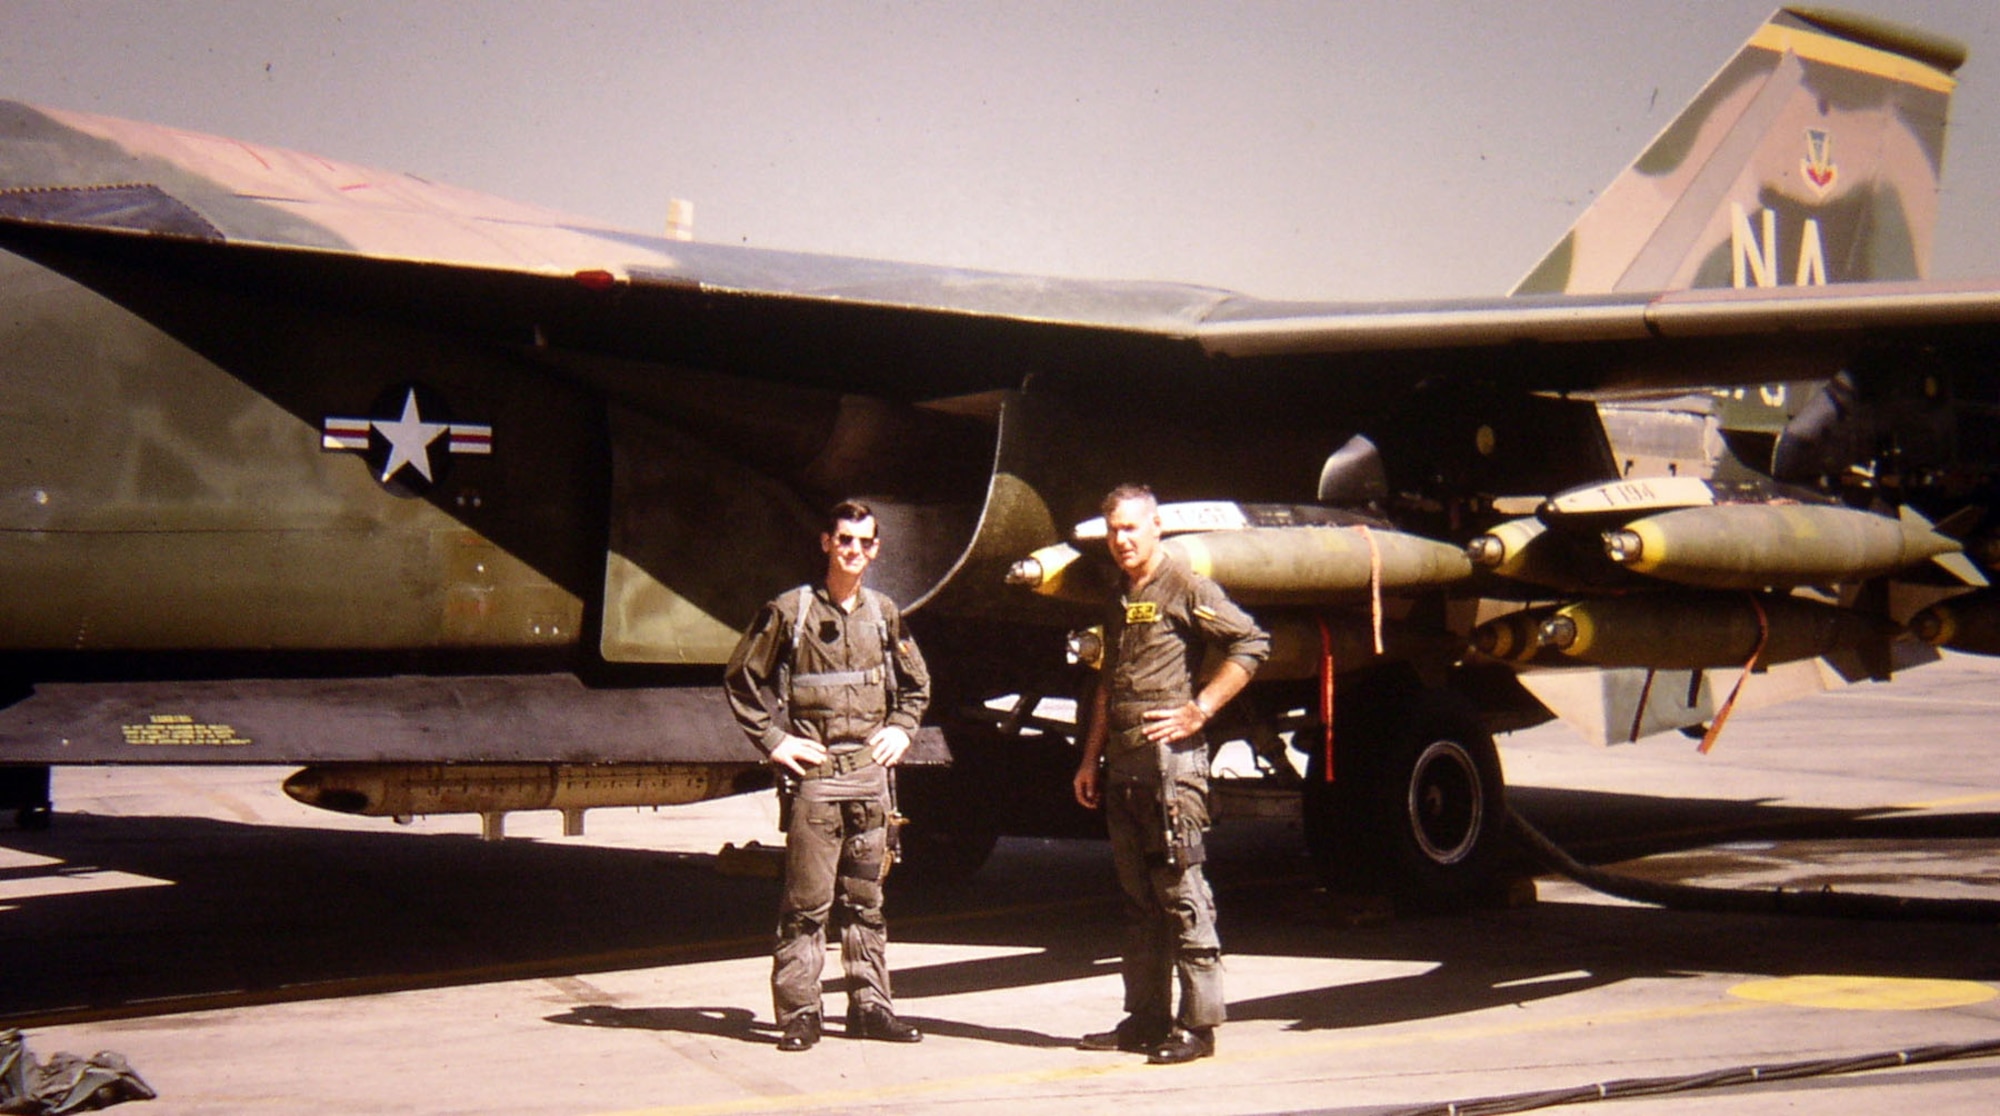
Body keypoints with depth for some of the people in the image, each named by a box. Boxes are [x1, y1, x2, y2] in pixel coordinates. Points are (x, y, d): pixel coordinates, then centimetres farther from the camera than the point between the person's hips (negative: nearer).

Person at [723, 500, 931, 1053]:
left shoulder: (884, 614, 11)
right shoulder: (789, 612, -3)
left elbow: (915, 684, 26)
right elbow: (741, 680, 0)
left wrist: (900, 730, 12)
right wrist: (772, 739, -6)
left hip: (869, 773, 4)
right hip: (814, 774, -4)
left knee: (865, 899, 10)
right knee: (807, 902, -4)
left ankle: (869, 1006, 15)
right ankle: (799, 1012, 0)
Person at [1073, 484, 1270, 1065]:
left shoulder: (1185, 587, -6)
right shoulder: (1119, 600, 19)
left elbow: (1251, 643, -13)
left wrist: (1199, 709, -15)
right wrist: (1090, 761, 21)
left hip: (1170, 758, -8)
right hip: (1122, 764, 8)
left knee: (1180, 891, -8)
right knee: (1138, 897, 10)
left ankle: (1197, 1024, -6)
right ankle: (1145, 1019, 15)